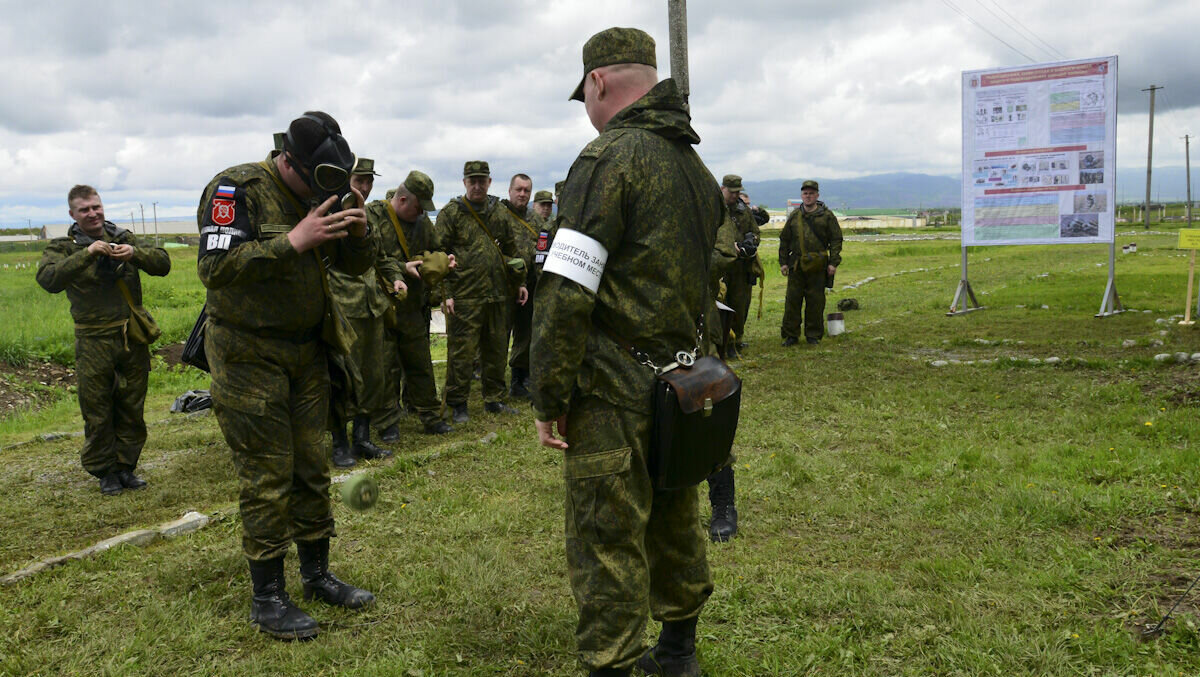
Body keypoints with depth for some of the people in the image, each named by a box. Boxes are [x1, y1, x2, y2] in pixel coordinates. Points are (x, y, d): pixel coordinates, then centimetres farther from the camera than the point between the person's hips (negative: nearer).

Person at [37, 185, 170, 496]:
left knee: (132, 408, 10)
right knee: (97, 413, 2)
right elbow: (48, 280, -18)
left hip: (134, 337, 3)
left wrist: (134, 253, -19)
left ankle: (126, 465, 23)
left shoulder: (125, 238, 10)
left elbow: (162, 264, 0)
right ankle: (104, 471, 16)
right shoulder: (63, 247, 1)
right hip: (94, 342, -3)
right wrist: (87, 254, -27)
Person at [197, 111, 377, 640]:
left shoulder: (319, 193, 7)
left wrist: (357, 233, -12)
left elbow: (355, 265, 11)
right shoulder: (236, 189, -14)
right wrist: (294, 241, -32)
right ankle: (267, 597, 9)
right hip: (249, 355, -6)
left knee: (312, 467, 11)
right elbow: (215, 268, -26)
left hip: (307, 352, 7)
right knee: (268, 476, -3)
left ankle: (317, 575, 25)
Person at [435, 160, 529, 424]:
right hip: (464, 296, -5)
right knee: (461, 352, -2)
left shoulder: (499, 212, 13)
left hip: (497, 294, 5)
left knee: (496, 349, 12)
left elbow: (512, 249, 22)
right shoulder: (450, 213, -2)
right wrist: (444, 293, -11)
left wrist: (520, 281, 15)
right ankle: (458, 405, 9)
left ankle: (494, 399, 25)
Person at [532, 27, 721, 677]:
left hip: (616, 389, -9)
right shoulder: (697, 167, 14)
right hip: (683, 384, 9)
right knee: (673, 519, 20)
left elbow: (565, 293, -20)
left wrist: (549, 397, -15)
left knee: (606, 538, -1)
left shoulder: (609, 158, -14)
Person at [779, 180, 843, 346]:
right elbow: (784, 240, 14)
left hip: (818, 266, -2)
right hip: (796, 265, 2)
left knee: (815, 301, 3)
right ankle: (791, 335, 9)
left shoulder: (827, 216, 3)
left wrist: (833, 263, -5)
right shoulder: (794, 216, 10)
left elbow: (836, 240, 3)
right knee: (793, 300, 1)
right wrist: (783, 262, 8)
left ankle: (813, 335, 14)